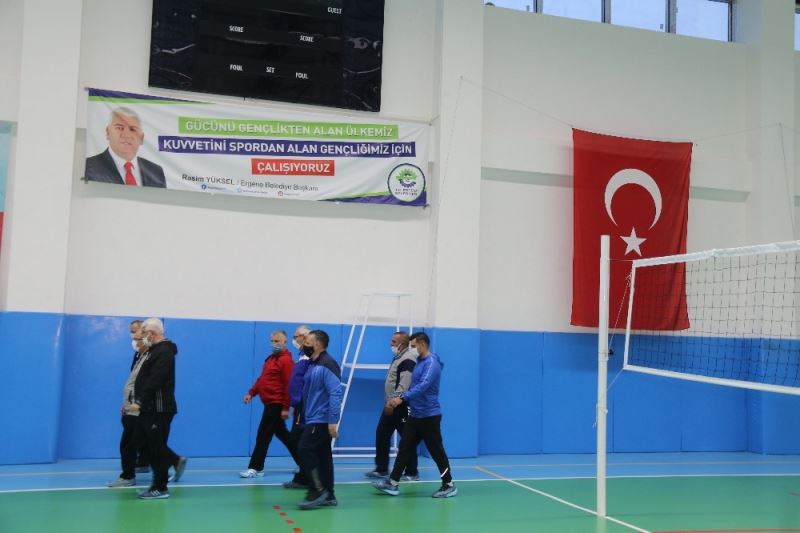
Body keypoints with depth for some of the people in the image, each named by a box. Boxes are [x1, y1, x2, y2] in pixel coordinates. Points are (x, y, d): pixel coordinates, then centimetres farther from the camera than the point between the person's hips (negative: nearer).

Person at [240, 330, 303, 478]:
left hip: (276, 404, -10)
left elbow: (289, 385, -20)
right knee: (282, 434, 17)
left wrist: (285, 408, -21)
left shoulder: (286, 360, -15)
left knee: (263, 435, -6)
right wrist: (251, 392, 8)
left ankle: (256, 468, 0)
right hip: (271, 403, 10)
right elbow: (262, 379, 20)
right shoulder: (271, 359, 16)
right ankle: (302, 463, 26)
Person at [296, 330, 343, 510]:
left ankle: (318, 490, -4)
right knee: (322, 455, 10)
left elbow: (335, 393, -22)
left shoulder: (327, 365, -16)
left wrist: (333, 421, -24)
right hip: (313, 419, 9)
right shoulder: (312, 365, 14)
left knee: (305, 450, -12)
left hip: (322, 420, -9)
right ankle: (328, 496, 15)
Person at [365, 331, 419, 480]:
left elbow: (404, 386, -26)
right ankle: (381, 469, 20)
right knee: (381, 435, 11)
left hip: (401, 406, -10)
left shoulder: (407, 360, -17)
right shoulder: (398, 358, 16)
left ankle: (412, 473, 7)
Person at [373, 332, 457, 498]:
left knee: (436, 451, 0)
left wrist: (402, 398, -34)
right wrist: (400, 398, 14)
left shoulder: (431, 363, -17)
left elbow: (423, 386, -29)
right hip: (415, 415, 9)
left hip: (429, 415, -9)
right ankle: (393, 483, 10)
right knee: (405, 448, 7)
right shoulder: (420, 362, 13)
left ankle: (449, 486, 12)